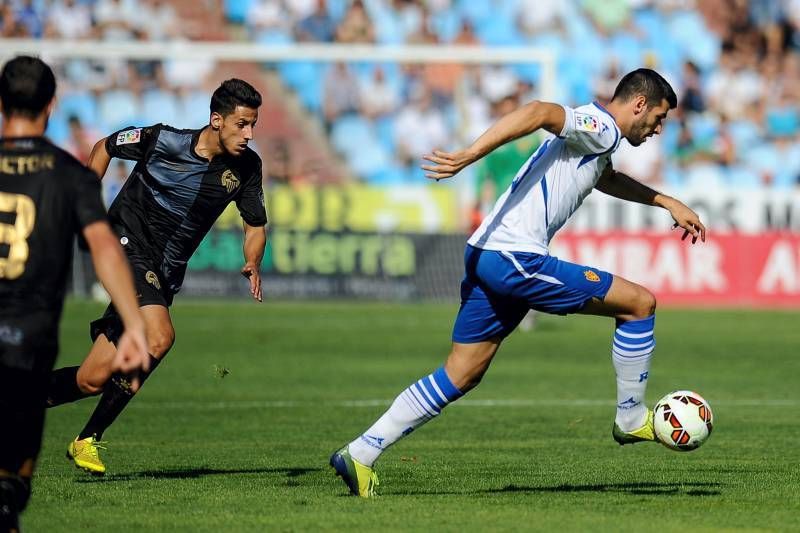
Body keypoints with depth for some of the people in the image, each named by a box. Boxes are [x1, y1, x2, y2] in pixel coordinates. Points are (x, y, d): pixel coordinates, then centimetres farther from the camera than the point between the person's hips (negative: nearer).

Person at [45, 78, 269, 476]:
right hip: (128, 246, -5)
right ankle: (89, 439, -12)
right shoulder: (163, 141, -12)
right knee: (159, 339, -28)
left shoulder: (247, 167, -2)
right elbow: (104, 148, 5)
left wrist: (252, 264, -11)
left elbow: (255, 226, 10)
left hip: (167, 274, 5)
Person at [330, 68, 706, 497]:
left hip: (487, 255, 10)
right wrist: (471, 155, -37)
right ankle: (631, 419, 12)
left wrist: (668, 203, 47)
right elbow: (538, 112, -26)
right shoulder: (601, 127, -7)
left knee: (460, 375, 10)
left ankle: (360, 454, 6)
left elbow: (608, 179, 49)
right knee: (639, 303, -1)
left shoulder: (595, 137, 24)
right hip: (516, 257, -10)